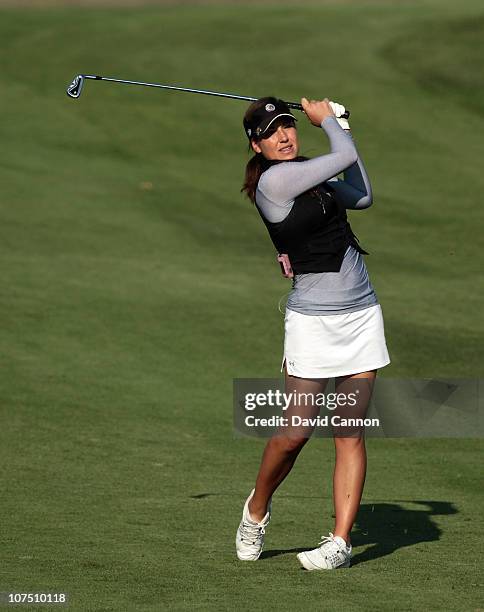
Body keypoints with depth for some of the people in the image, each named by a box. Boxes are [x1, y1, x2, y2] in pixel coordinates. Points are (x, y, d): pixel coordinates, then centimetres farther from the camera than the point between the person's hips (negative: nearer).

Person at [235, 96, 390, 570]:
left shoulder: (307, 172, 10)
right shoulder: (273, 180, -14)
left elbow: (362, 196, 13)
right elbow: (346, 158, -13)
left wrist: (338, 125, 14)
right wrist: (328, 121, 6)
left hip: (362, 316, 6)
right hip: (312, 320, -6)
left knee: (349, 434, 0)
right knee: (294, 434, -4)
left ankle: (340, 541, 2)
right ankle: (257, 509, 24)